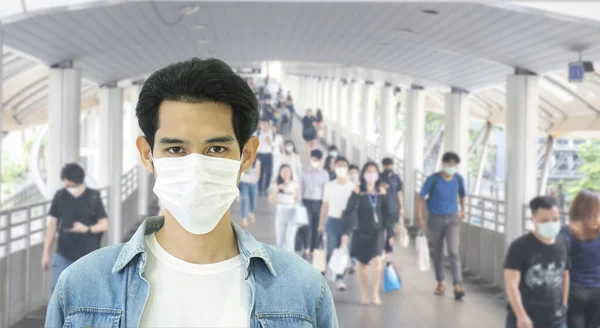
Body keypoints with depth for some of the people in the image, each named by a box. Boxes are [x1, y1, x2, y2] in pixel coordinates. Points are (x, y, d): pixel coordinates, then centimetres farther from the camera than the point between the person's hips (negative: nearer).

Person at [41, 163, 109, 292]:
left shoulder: (93, 198, -6)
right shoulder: (59, 197, 0)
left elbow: (104, 225, -4)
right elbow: (51, 225, 6)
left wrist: (87, 229, -24)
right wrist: (46, 253, 4)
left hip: (87, 255, -1)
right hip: (63, 255, 2)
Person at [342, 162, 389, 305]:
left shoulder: (381, 191, 0)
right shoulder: (358, 192, -8)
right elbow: (349, 212, -11)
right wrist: (345, 232, -20)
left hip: (377, 232, 1)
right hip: (362, 232, -1)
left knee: (377, 261, -16)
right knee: (362, 264, 9)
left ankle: (376, 293, -4)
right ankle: (364, 294, 23)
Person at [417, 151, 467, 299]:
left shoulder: (458, 179, -4)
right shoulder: (433, 179, -12)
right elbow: (421, 197, -7)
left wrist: (462, 210, 26)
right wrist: (420, 218, -11)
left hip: (452, 219, 0)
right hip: (435, 219, 0)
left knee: (453, 252, -13)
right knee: (438, 252, 12)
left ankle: (458, 286, -17)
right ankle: (441, 283, 28)